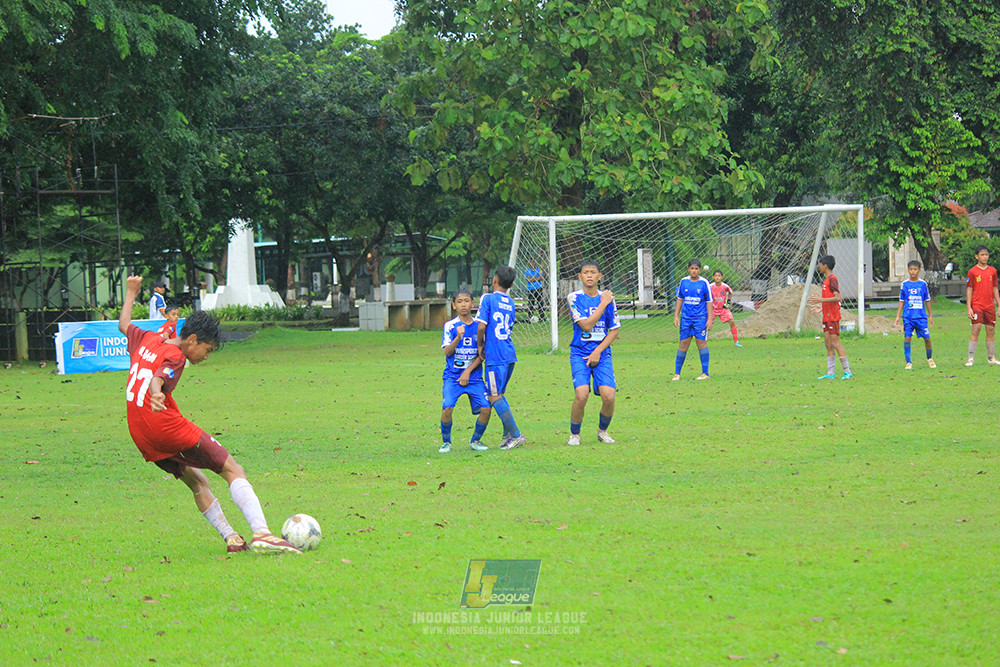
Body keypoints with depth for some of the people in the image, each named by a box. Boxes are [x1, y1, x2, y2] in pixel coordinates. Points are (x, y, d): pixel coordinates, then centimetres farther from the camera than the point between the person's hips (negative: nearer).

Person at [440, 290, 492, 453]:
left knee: (485, 408, -14)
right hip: (452, 377, -2)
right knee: (447, 408, -22)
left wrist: (468, 371, -8)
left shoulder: (478, 326, 4)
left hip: (474, 377, 2)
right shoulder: (450, 326, -1)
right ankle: (446, 442, 2)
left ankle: (475, 440, 11)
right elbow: (447, 351, -10)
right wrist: (458, 337, -27)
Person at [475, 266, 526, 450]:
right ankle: (508, 434, 16)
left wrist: (480, 345, 1)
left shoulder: (488, 298, -7)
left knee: (494, 397, -2)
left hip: (495, 356, -7)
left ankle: (515, 435, -5)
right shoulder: (511, 303, 14)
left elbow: (482, 326, -14)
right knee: (499, 394, 19)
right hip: (509, 354, 7)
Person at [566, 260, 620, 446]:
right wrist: (603, 304, -11)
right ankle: (574, 434, 3)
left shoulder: (607, 298, 5)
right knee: (581, 395, -21)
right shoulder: (575, 297, -3)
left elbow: (614, 330, 7)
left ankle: (602, 431, 14)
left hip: (602, 353, 2)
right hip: (580, 354, -2)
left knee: (608, 396, -14)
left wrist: (598, 351, -5)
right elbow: (586, 325, -14)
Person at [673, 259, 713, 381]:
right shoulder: (684, 282, 7)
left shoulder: (704, 283, -2)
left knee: (701, 342, -6)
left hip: (700, 317, -3)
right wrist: (676, 316, 9)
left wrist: (710, 319, -6)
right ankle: (677, 373, 8)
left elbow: (709, 302, 0)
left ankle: (705, 373, -1)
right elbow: (680, 299, 15)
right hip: (686, 318, 3)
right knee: (683, 343, 2)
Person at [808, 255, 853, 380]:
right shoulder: (826, 279, 18)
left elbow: (837, 298, -22)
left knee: (835, 343, -10)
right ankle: (830, 373, 9)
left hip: (832, 317, -10)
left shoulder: (832, 279, -13)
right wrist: (822, 307, 25)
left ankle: (847, 371, -8)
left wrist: (821, 300, -25)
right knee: (828, 344, 8)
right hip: (827, 317, 10)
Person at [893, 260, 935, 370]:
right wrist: (897, 317, 7)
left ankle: (930, 359, 23)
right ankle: (908, 363, 0)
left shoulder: (923, 284, 5)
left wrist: (930, 315, 14)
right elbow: (901, 302, 10)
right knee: (907, 338, -8)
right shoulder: (904, 284, 5)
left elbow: (927, 300, 13)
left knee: (927, 338, -1)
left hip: (921, 316, 0)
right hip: (908, 316, 0)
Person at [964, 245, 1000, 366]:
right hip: (977, 306, -4)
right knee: (976, 330, -10)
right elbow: (969, 290, -2)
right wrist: (968, 308, -8)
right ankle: (971, 358, -8)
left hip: (990, 306, 4)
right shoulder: (972, 272, -2)